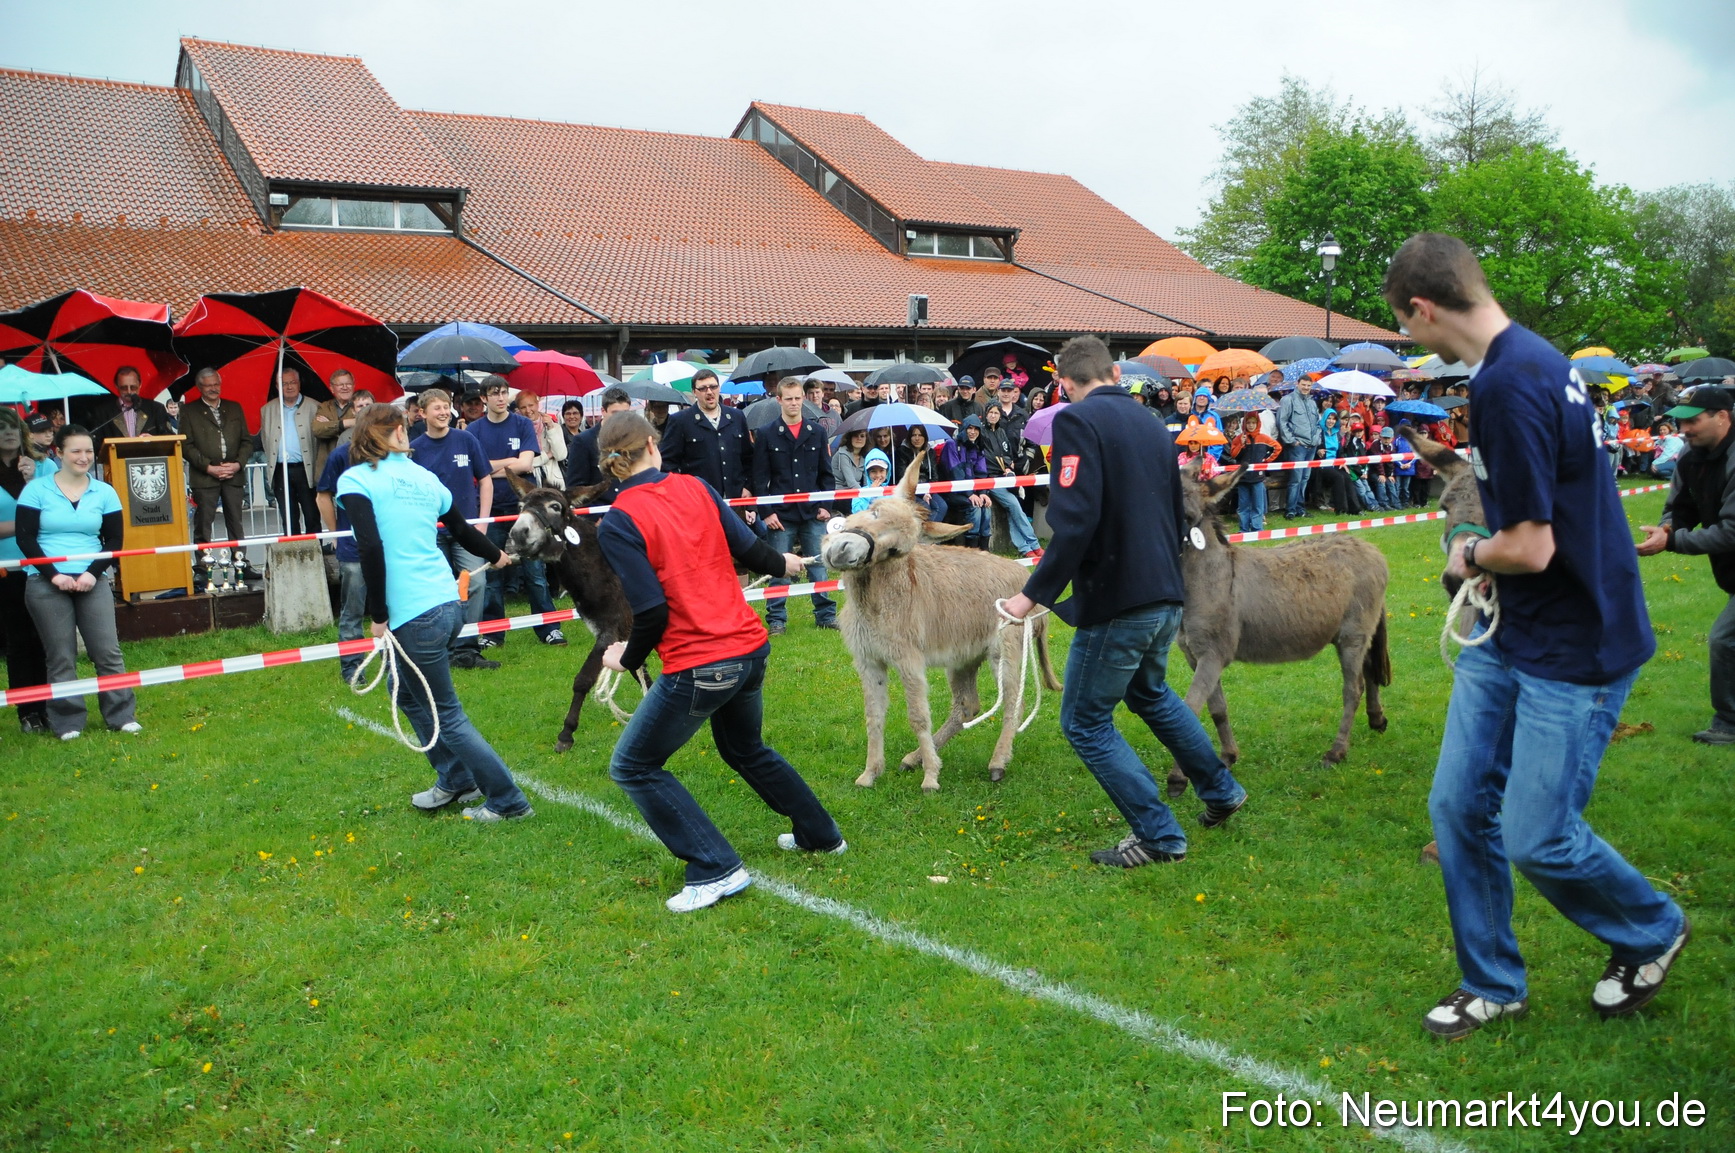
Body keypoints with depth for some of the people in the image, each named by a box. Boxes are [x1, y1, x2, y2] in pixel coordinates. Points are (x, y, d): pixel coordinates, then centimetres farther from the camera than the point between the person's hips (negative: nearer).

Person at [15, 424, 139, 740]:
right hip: (46, 583, -2)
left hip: (92, 582, 2)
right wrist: (53, 575, -11)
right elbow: (25, 537, -2)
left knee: (108, 651, 0)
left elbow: (114, 540, 6)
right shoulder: (36, 489, 1)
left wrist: (92, 573, -9)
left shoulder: (104, 493, 6)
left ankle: (121, 715, 9)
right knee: (60, 657, 3)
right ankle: (67, 722, 12)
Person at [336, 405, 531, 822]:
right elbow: (463, 530, 25)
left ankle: (508, 802, 12)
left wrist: (378, 615, -11)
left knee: (446, 715, 6)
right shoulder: (424, 477, 12)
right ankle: (454, 781, 33)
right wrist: (496, 556, 44)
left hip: (414, 616, -7)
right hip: (448, 603, 7)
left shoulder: (356, 480, -5)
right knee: (408, 694, 26)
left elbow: (371, 548, -19)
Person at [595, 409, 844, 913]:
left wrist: (628, 659, 3)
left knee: (633, 766, 11)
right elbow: (747, 546, 8)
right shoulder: (694, 488, 3)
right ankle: (820, 834, 46)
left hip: (698, 668, -7)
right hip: (750, 647, 7)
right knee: (745, 748, 32)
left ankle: (717, 870, 8)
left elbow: (652, 611, -16)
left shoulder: (618, 523, -12)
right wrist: (782, 565, 30)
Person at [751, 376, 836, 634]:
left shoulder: (817, 432, 9)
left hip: (813, 514, 2)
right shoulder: (766, 435, 1)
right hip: (781, 515, -2)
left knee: (819, 566, 7)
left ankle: (826, 615, 18)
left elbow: (826, 473, 12)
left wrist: (826, 506, 3)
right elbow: (760, 478, 0)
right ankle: (777, 619, 12)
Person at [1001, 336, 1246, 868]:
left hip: (1116, 600, -8)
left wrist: (1035, 594, -18)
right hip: (1166, 597, 8)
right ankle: (1221, 791, 43)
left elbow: (1076, 521, -24)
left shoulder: (1077, 421, -12)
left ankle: (1159, 837, 11)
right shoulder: (1152, 425, 12)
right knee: (1150, 691, 31)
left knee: (1086, 722, 7)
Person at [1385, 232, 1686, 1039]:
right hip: (1508, 637, 9)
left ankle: (1652, 933, 32)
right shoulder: (1529, 359, 8)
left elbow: (1530, 547, -25)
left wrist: (1468, 555, -6)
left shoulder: (1510, 384, -24)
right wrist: (1485, 558, 6)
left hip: (1573, 650, -9)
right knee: (1459, 806, 9)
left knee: (1537, 839, 1)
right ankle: (1492, 985, 25)